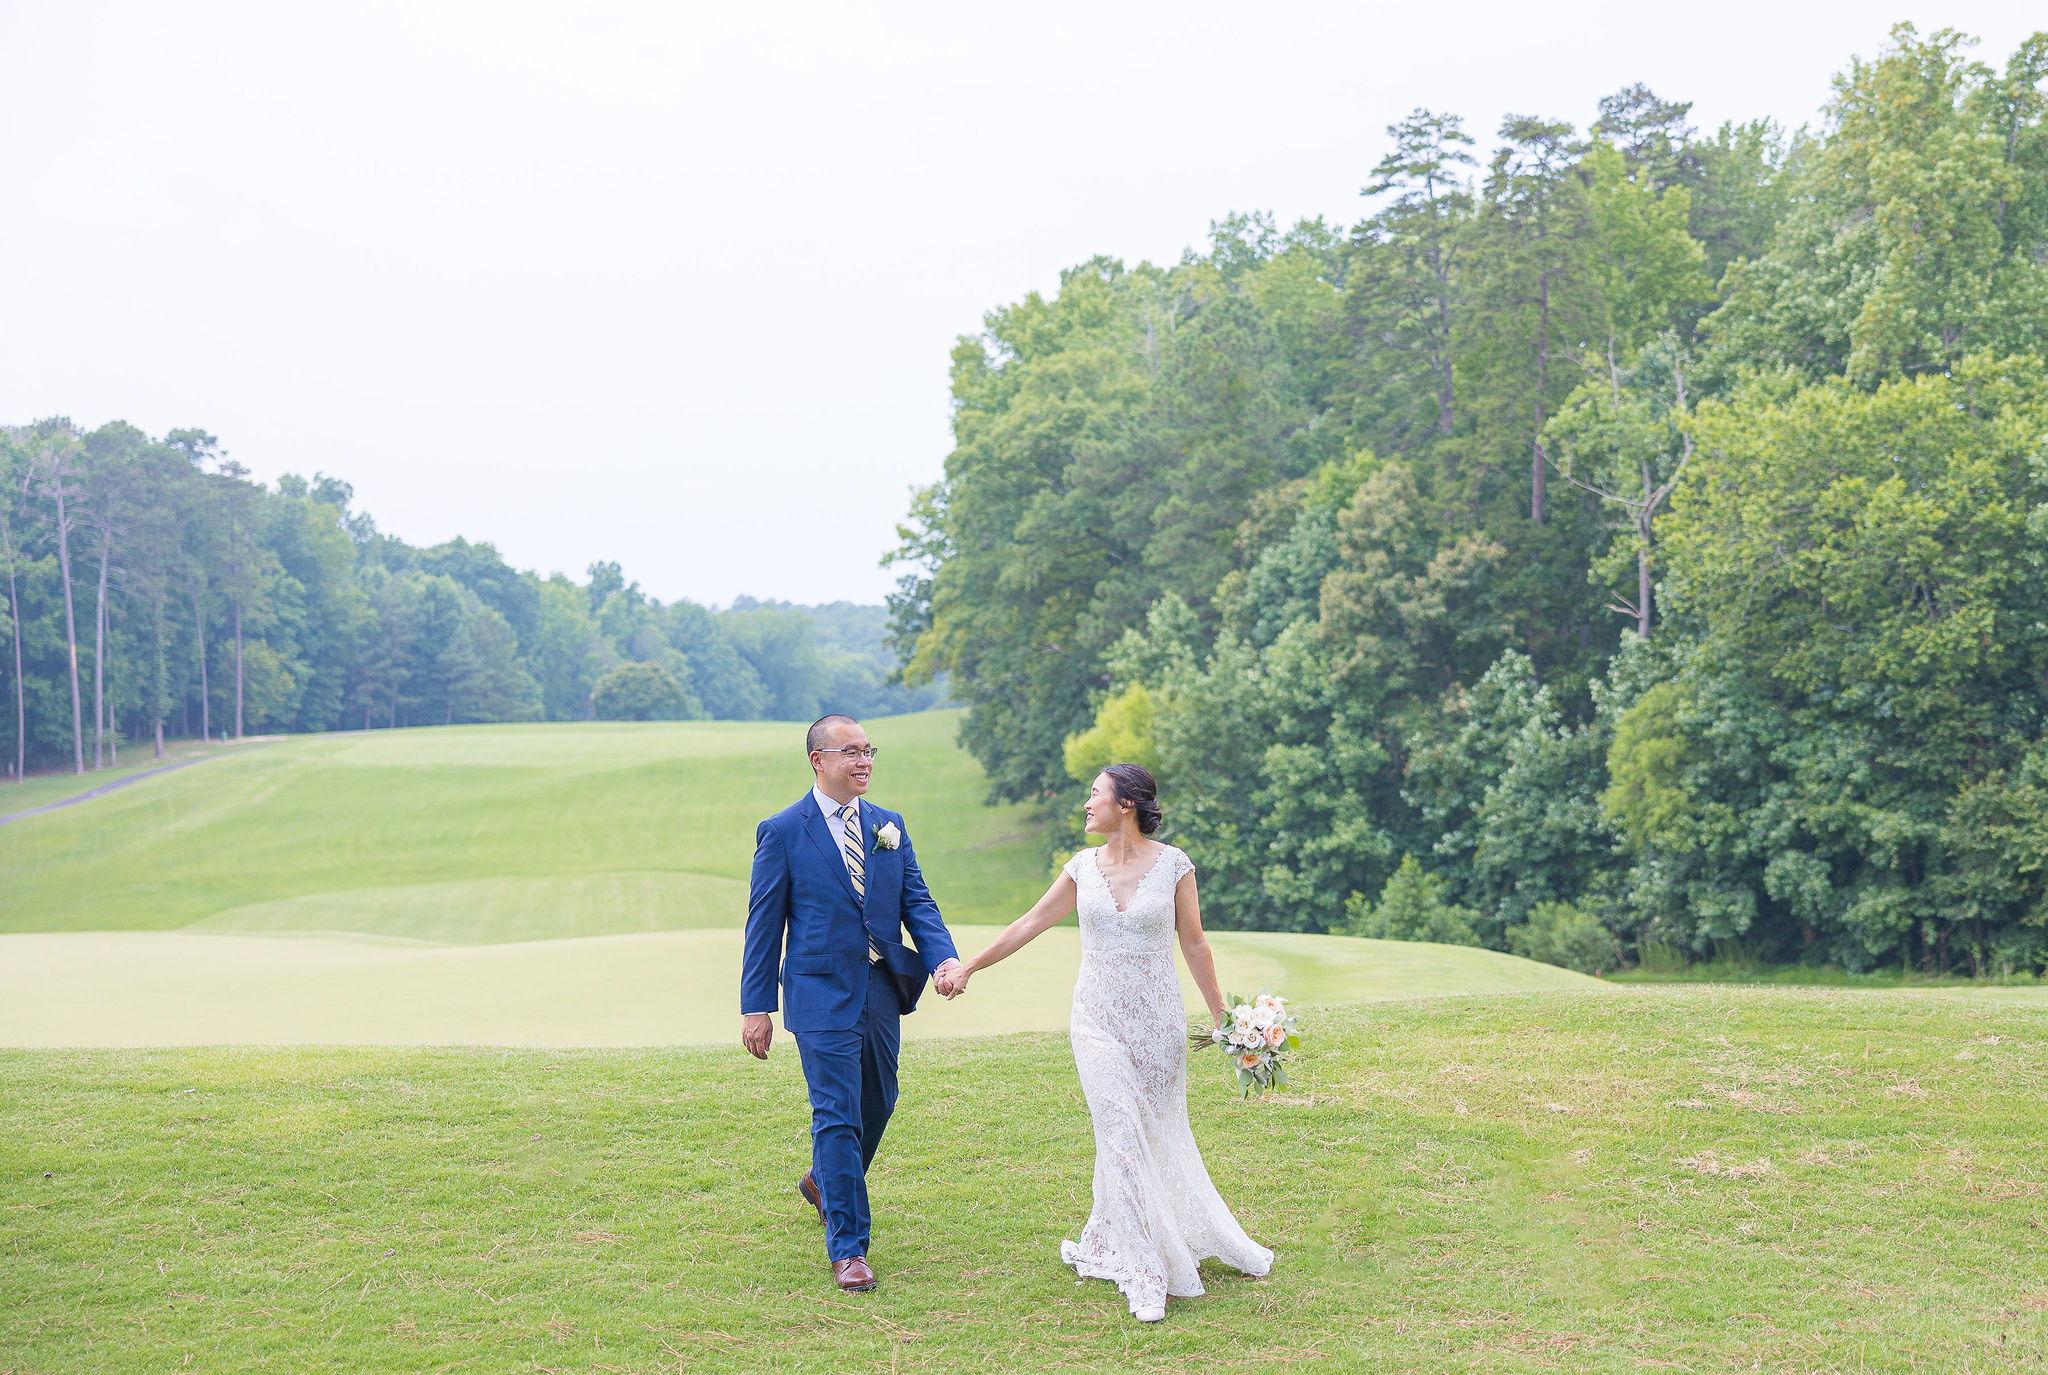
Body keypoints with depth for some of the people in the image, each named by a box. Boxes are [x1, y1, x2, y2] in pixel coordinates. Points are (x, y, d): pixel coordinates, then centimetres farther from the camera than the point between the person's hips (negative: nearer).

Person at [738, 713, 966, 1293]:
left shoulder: (889, 826, 10)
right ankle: (847, 1248, 1)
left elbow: (916, 901, 8)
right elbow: (764, 924, -3)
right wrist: (755, 1006, -5)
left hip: (882, 989, 6)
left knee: (877, 1103, 17)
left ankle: (824, 1182, 46)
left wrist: (944, 957, -11)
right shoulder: (783, 831, -4)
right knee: (838, 1115, -7)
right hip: (822, 995, -6)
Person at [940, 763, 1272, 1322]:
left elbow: (1194, 946, 1)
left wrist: (1221, 1017, 3)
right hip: (1099, 1018, 1)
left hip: (1156, 1018, -1)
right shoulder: (1083, 867, 2)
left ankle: (1109, 1244, 28)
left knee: (1156, 1134, 7)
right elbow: (1028, 924, 8)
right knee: (1121, 1136, -6)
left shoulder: (1173, 865, -5)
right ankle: (1147, 1275, 0)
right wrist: (967, 968, 9)